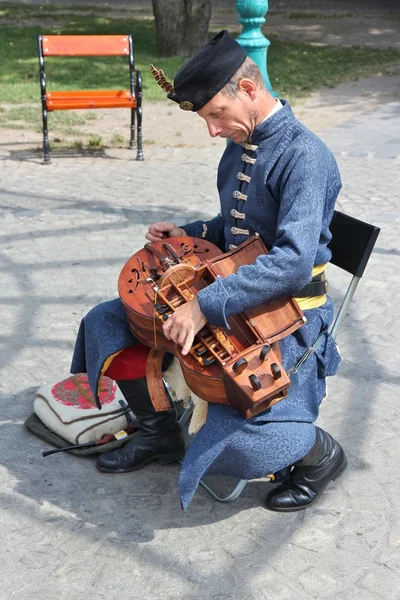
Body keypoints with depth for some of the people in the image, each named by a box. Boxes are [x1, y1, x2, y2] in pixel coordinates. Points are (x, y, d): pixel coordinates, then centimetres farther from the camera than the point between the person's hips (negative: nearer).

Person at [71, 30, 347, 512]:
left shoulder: (304, 156, -21)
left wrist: (206, 305, -35)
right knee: (105, 323, 5)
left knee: (238, 439, -26)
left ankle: (319, 455, 9)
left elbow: (295, 262, -32)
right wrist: (191, 234, 4)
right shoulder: (242, 143, 7)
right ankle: (159, 434, 24)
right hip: (233, 297, 9)